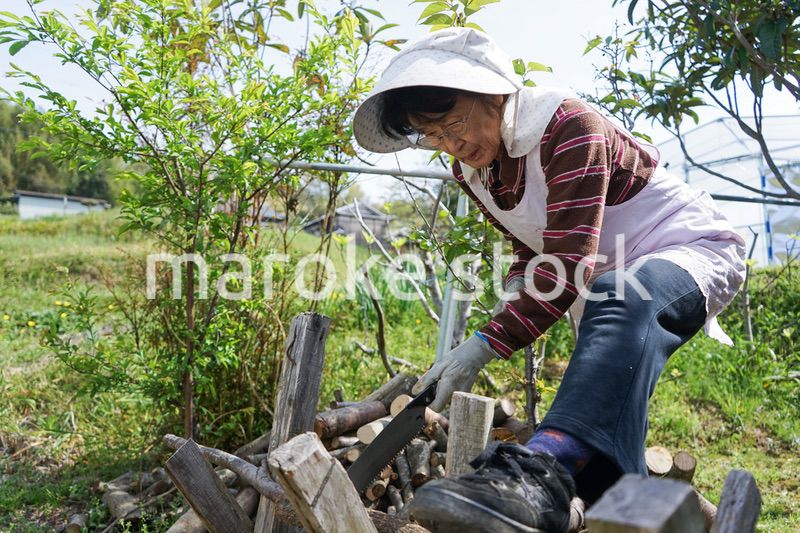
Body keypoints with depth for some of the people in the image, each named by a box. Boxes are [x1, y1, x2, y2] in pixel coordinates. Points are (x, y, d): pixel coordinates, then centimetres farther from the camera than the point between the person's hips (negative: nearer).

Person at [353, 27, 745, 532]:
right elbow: (532, 249, 13)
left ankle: (540, 471, -62)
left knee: (624, 306, -42)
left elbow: (569, 264, -33)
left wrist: (486, 343, -38)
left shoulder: (569, 125, -24)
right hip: (608, 276, 10)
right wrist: (513, 300, -7)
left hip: (691, 247, -9)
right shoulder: (472, 171, 1)